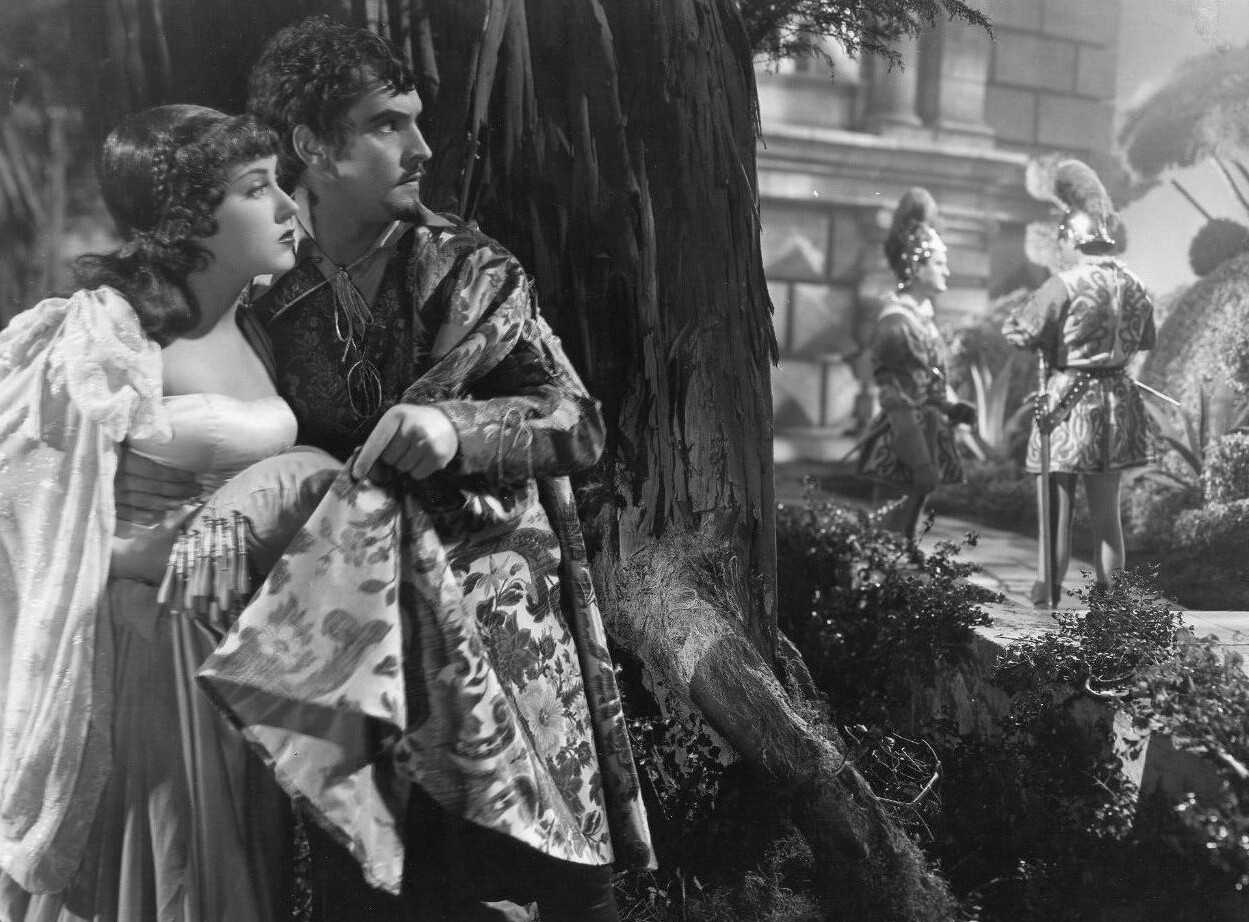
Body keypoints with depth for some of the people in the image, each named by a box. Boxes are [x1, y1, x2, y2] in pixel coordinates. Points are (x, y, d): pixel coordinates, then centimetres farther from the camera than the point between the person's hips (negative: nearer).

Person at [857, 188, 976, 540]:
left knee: (907, 529, 14)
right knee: (895, 533, -4)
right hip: (903, 447, -9)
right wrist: (921, 464, -20)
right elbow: (898, 402, -18)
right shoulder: (896, 321, -16)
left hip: (929, 433, 9)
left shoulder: (922, 314, 11)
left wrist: (953, 406, 3)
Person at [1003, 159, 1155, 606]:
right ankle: (1108, 596, 18)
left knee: (1057, 510, 4)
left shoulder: (1064, 285, -14)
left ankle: (1047, 595, 8)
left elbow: (1019, 332, -12)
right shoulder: (1132, 285, 3)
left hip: (1068, 401, -5)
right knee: (1106, 512, 13)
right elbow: (1147, 339, 16)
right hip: (1118, 400, 5)